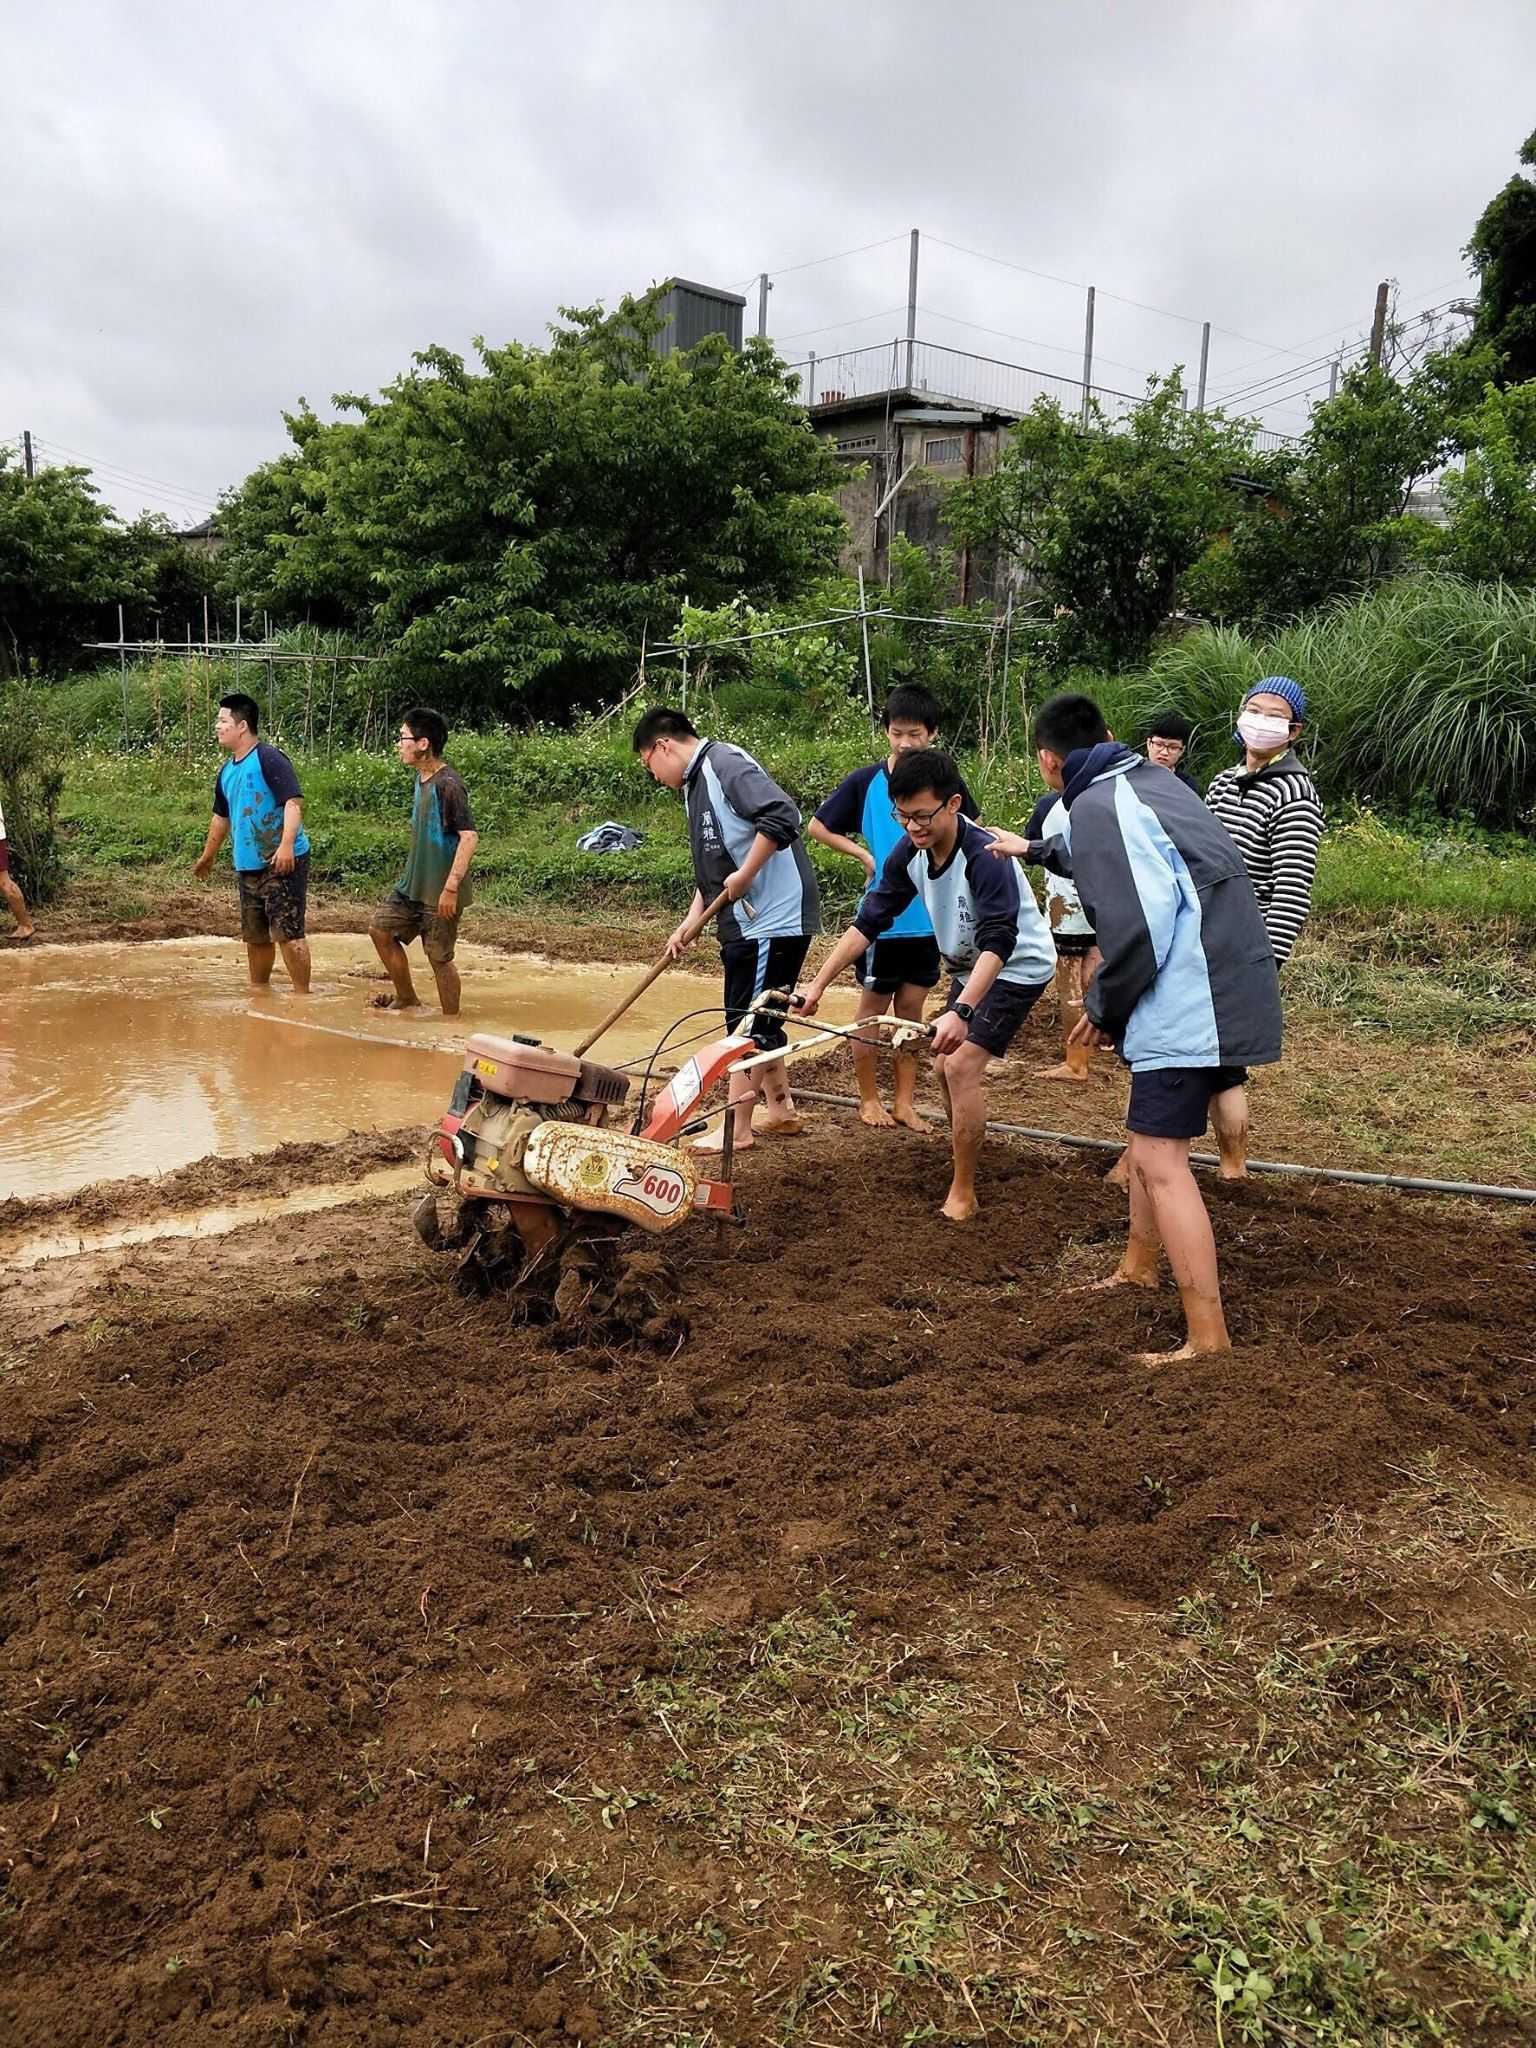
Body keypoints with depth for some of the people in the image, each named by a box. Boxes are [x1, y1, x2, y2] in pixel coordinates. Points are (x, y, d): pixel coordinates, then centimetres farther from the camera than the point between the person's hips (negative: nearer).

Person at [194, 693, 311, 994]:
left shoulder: (269, 758, -12)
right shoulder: (226, 772, 15)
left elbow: (293, 801, -21)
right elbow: (221, 817, 28)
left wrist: (287, 845, -32)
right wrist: (207, 856, 35)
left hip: (282, 863, -8)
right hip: (247, 866, 9)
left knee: (287, 932, -10)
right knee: (255, 935, 16)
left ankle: (302, 994, -3)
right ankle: (259, 989, 30)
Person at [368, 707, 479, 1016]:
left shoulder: (448, 784, -19)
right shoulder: (420, 780, 9)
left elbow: (469, 836, -25)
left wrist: (451, 887, -27)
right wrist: (412, 878, 21)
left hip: (439, 892, -9)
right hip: (412, 885, 9)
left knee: (439, 958, -1)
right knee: (380, 929, 12)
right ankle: (407, 999, 25)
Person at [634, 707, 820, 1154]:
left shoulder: (726, 764, -15)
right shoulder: (696, 785, 17)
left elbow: (781, 816, -29)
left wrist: (744, 876, -22)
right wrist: (690, 923, 14)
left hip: (774, 918, -10)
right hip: (744, 921, 10)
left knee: (749, 1024, -3)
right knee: (758, 1021, 18)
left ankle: (735, 1129, 5)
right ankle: (781, 1111, 31)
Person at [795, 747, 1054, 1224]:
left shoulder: (985, 855, -33)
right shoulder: (909, 853, -11)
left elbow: (998, 942, -41)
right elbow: (870, 921, -6)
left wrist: (961, 1012, -54)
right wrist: (819, 983, -12)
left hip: (1018, 967, -8)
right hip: (971, 969, 8)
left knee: (962, 1065, -17)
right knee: (945, 1067, 13)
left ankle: (963, 1194, -6)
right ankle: (965, 1157, 35)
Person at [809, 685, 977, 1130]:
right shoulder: (865, 782, -7)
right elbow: (819, 826, 3)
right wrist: (864, 855, -9)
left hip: (929, 921, 2)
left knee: (911, 1011, 11)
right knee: (872, 1009, 9)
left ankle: (904, 1101, 21)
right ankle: (869, 1100, 22)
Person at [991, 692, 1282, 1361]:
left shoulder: (1097, 805, -14)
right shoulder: (1153, 780, 16)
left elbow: (1138, 927, -22)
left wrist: (1104, 1008, -7)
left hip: (1186, 1009, -10)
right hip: (1228, 995, 10)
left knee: (1160, 1161, -7)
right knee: (1151, 1138, 24)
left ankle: (1208, 1337, -5)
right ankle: (1138, 1267, 42)